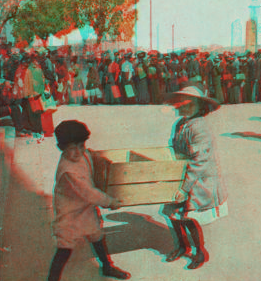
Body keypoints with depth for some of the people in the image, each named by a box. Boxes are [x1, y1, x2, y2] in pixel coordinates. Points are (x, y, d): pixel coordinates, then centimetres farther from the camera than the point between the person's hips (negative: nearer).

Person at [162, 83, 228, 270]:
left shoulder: (199, 128, -23)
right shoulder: (180, 125, 3)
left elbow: (198, 162, -25)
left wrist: (184, 188, -23)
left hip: (201, 182, -8)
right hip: (182, 177, 8)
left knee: (190, 218, -3)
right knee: (173, 211, 10)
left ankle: (201, 252, 23)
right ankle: (183, 246, 34)